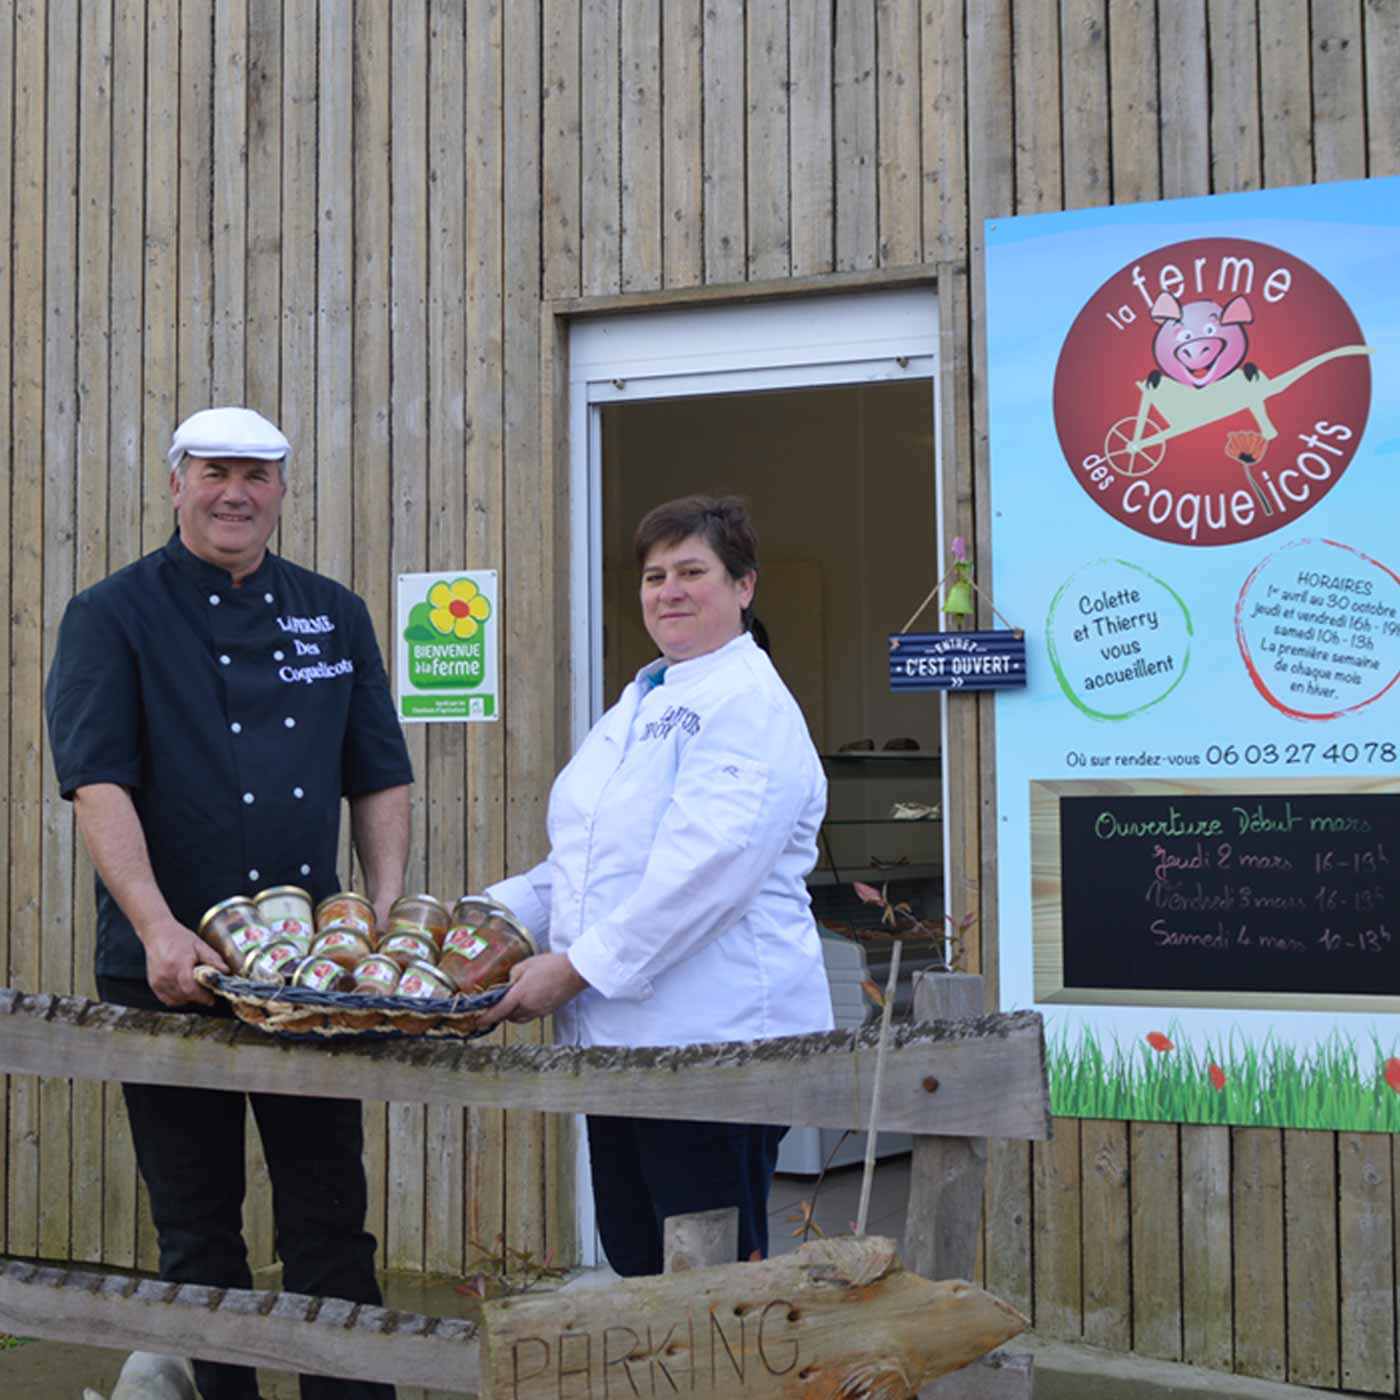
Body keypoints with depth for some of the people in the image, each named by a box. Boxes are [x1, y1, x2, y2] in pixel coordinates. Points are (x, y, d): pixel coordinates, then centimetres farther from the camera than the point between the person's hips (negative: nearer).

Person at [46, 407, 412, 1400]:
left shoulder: (335, 617, 11)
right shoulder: (114, 617, -1)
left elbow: (381, 777, 11)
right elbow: (97, 783, -12)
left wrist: (388, 911, -3)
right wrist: (156, 926, -24)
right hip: (167, 972, -3)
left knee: (332, 1216, 7)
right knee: (198, 1228, 8)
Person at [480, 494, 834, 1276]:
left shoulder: (750, 706, -11)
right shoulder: (642, 703, 18)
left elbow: (705, 869, -22)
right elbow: (588, 861, 23)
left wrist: (577, 967, -19)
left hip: (713, 1035, -9)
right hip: (621, 1035, 9)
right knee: (636, 1264, 14)